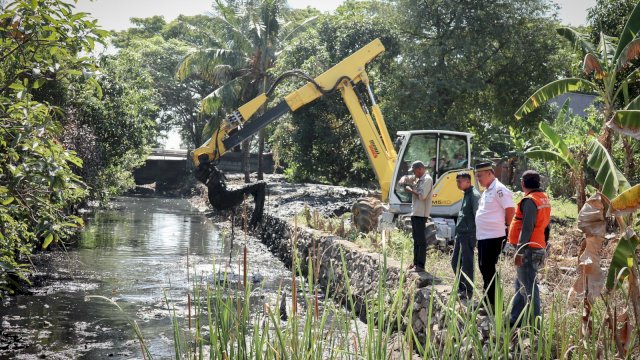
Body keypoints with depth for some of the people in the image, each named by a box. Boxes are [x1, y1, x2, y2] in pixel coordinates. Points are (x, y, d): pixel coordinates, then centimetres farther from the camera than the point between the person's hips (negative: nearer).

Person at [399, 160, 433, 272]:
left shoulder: (427, 179, -12)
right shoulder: (417, 178, 15)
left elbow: (422, 196, -23)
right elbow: (406, 178, 28)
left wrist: (410, 190, -9)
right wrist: (403, 180, 3)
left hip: (421, 214, -10)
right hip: (415, 212, 10)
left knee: (421, 240, -9)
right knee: (416, 239, 15)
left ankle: (421, 265, -8)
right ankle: (416, 262, 23)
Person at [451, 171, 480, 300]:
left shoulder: (474, 195, -13)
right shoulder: (466, 194, 16)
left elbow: (477, 216, -18)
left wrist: (475, 235, -20)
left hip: (468, 235, -10)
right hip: (460, 234, 10)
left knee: (467, 263, -3)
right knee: (455, 261, 15)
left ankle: (468, 291, 6)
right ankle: (461, 287, 26)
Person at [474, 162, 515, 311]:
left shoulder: (499, 190, -14)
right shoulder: (487, 191, 16)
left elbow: (510, 211, -16)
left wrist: (507, 231, -9)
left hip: (494, 236, -10)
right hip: (483, 236, 10)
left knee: (488, 268, -7)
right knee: (483, 267, 14)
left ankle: (492, 303, 0)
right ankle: (488, 300, 25)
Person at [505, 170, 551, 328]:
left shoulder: (529, 201, -16)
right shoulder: (544, 199, 13)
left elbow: (527, 228, -22)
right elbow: (546, 226, 19)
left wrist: (519, 251, -22)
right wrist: (543, 245, 24)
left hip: (528, 250, -10)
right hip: (539, 248, 10)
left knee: (528, 287, -6)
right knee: (521, 285, 17)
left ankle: (533, 323, -4)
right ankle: (516, 319, 24)